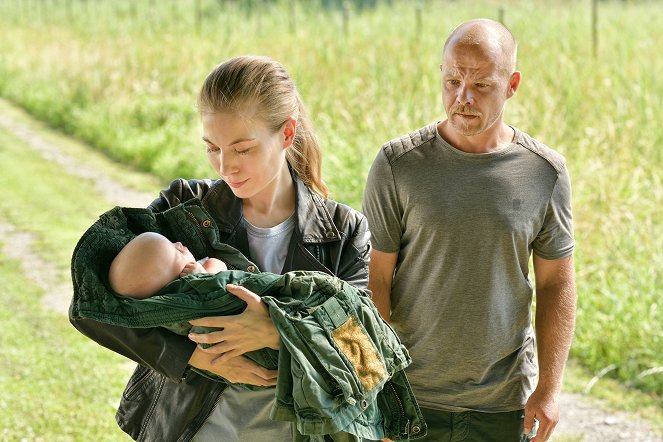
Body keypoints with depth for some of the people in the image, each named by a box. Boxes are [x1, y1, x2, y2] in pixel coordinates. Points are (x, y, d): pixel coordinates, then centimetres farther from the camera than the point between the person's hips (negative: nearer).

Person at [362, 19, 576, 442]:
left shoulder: (545, 172, -3)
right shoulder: (397, 165, -8)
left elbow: (556, 284, 3)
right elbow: (375, 279, -5)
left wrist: (550, 387, 0)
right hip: (410, 395, -1)